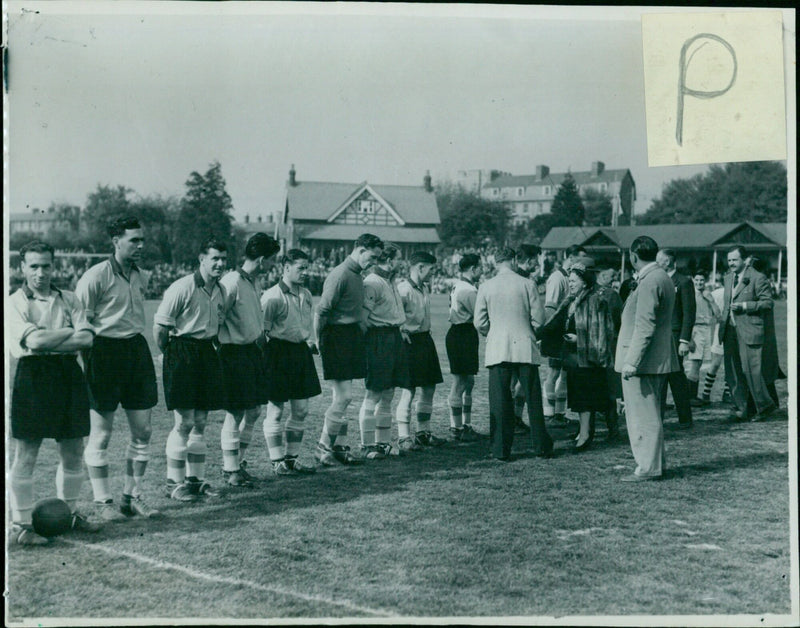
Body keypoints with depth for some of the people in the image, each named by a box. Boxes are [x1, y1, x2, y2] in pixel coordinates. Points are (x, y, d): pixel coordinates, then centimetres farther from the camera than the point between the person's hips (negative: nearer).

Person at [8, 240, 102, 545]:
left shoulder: (68, 300, 12)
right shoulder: (14, 303, -1)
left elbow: (87, 339, -2)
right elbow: (34, 341, -16)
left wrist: (48, 341, -11)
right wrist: (70, 331, -5)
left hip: (68, 374, 5)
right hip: (33, 375, -5)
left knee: (73, 452, 10)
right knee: (26, 455, -2)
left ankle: (70, 513, 26)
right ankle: (20, 524, 6)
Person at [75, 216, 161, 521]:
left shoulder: (139, 276, 11)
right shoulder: (96, 276, -11)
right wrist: (83, 363, -12)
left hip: (136, 349, 7)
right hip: (104, 350, -7)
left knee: (143, 430, 7)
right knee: (101, 433, 2)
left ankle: (132, 497, 19)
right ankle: (102, 501, 13)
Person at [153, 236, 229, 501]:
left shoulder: (221, 291, 9)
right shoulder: (183, 287, -13)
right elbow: (160, 325, -11)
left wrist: (212, 346, 16)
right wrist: (170, 355, -4)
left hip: (207, 353, 7)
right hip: (182, 353, -7)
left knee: (200, 422, 10)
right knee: (184, 422, -6)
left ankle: (196, 479, 19)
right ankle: (174, 482, 4)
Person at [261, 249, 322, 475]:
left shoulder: (306, 295, 10)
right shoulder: (273, 297, -15)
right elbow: (262, 329, -13)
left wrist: (311, 342, 15)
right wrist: (264, 354, -12)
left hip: (301, 352, 8)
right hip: (278, 353, -8)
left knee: (301, 411, 10)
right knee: (275, 411, 0)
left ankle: (292, 458, 20)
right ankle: (277, 462, 8)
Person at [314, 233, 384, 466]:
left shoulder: (357, 276, 15)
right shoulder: (340, 275, -15)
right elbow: (321, 311, -17)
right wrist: (320, 343, -12)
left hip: (352, 339, 10)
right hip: (337, 339, -10)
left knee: (342, 398, 11)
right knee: (343, 397, -9)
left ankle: (339, 447, 17)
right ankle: (323, 448, 1)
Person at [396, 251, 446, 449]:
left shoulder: (425, 288, 11)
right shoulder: (403, 289, -18)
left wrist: (427, 330, 15)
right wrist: (402, 330, -18)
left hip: (425, 340, 9)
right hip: (410, 342, -9)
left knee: (429, 388, 12)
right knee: (408, 391, -4)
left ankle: (423, 432, 24)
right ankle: (404, 437, 5)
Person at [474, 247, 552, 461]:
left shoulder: (486, 287, 0)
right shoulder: (526, 284, -3)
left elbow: (479, 322, 2)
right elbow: (539, 318, -2)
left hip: (497, 349, 0)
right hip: (525, 347, 0)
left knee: (500, 401, 4)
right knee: (533, 398, 8)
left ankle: (501, 449, 4)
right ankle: (541, 446, 14)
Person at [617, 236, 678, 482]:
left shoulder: (649, 281, -18)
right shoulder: (663, 277, 14)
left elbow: (645, 326, -23)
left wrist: (632, 361, -22)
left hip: (644, 360, -10)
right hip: (659, 359, 10)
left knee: (644, 416, -4)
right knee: (651, 415, 17)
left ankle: (648, 467, 1)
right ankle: (655, 462, 25)